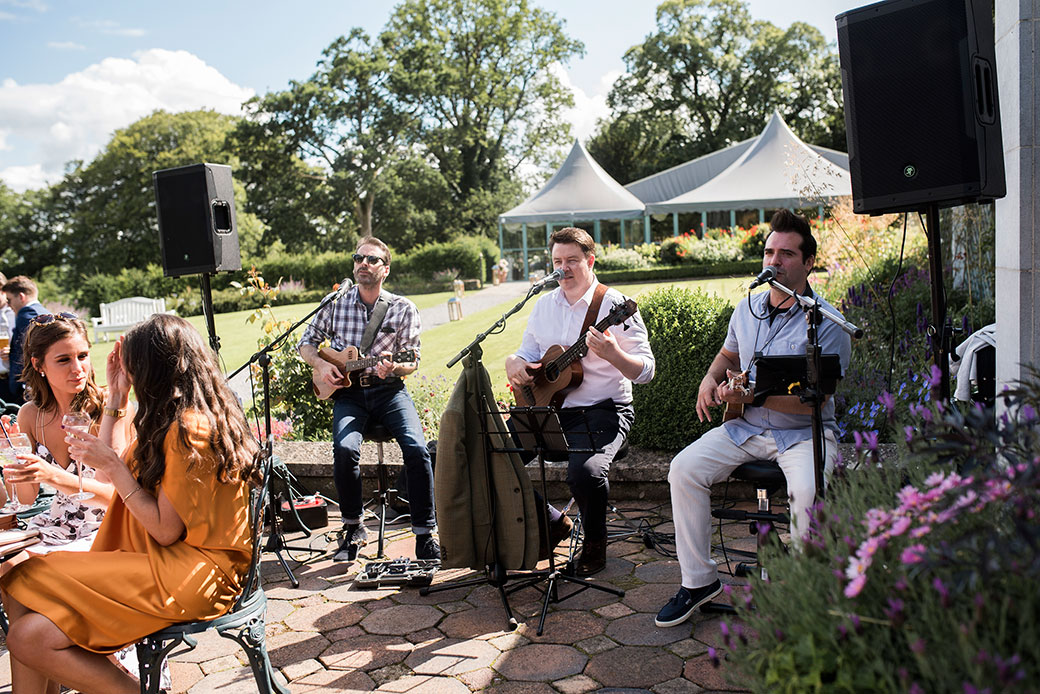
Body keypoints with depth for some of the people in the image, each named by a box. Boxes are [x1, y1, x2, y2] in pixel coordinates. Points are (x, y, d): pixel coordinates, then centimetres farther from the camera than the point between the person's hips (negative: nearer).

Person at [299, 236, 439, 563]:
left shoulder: (403, 309, 1)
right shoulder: (336, 304, 5)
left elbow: (412, 362, 2)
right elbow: (307, 342, 16)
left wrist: (394, 367, -20)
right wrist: (321, 365, -3)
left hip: (388, 389, -1)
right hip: (347, 391, 1)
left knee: (416, 448, -25)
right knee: (345, 448, -28)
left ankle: (425, 534, -12)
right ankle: (353, 526, -4)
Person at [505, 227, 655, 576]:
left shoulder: (615, 305, -7)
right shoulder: (543, 305, 12)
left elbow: (646, 371, -10)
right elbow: (527, 353, 18)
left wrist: (612, 354, -30)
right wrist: (514, 363, -7)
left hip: (602, 410, -6)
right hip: (548, 408, 6)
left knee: (585, 471, -33)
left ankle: (594, 543, 1)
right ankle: (551, 523, 15)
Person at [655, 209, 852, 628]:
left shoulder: (826, 323, -13)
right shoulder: (747, 309, 7)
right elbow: (727, 355, 24)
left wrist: (755, 396, -29)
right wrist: (710, 380, 2)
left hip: (804, 432, -5)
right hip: (745, 426, 5)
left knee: (808, 490, -34)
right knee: (684, 468, -14)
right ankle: (698, 581, -1)